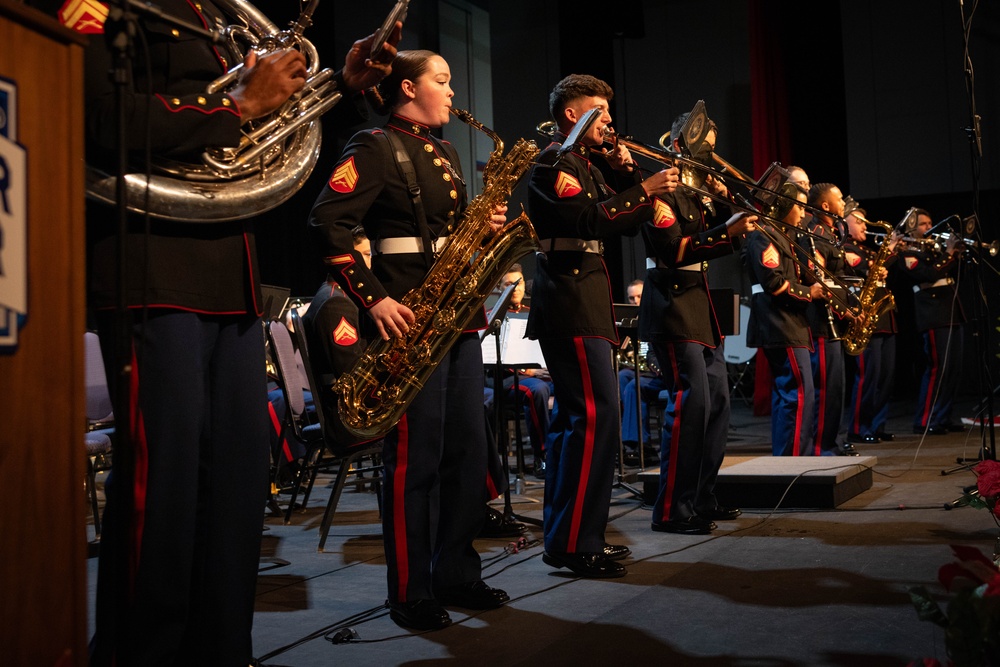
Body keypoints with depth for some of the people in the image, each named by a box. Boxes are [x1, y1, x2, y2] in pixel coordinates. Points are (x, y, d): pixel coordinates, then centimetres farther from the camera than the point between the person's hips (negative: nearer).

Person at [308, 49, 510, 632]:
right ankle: (410, 594, 5)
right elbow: (328, 222, -16)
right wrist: (371, 298, -21)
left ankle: (456, 573, 23)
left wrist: (486, 226, 5)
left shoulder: (447, 155, 20)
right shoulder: (376, 148, -5)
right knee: (415, 456, -5)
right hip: (408, 316, -8)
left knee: (467, 449, 11)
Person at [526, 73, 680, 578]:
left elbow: (625, 223, 19)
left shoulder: (583, 164, 23)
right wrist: (644, 190, -20)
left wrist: (627, 175, 6)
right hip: (571, 303, -11)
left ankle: (564, 536, 18)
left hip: (581, 302, 11)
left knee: (574, 416, 11)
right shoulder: (554, 162, -7)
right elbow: (588, 220, -21)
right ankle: (576, 543, -12)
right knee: (597, 417, -15)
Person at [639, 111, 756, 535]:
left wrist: (723, 200, 3)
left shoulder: (695, 193, 19)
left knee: (717, 400, 10)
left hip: (700, 308, 10)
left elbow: (710, 240, 15)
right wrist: (726, 232, -24)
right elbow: (673, 249, -19)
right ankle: (672, 511, -11)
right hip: (672, 305, -10)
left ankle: (701, 499, 19)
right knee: (690, 402, -15)